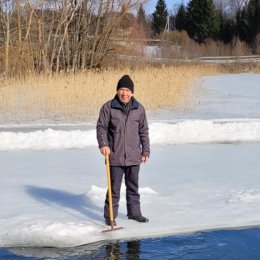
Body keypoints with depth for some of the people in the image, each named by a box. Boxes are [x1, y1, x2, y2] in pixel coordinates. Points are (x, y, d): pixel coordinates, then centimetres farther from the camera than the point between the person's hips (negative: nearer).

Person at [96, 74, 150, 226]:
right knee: (114, 187, 1)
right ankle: (110, 215, 11)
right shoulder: (108, 107, -5)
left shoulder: (139, 109, 4)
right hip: (115, 157, -3)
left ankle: (134, 212, 28)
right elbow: (101, 127, -1)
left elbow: (144, 131, 10)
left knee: (133, 186, 15)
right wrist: (103, 144, -15)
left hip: (134, 157, 3)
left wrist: (146, 151, 8)